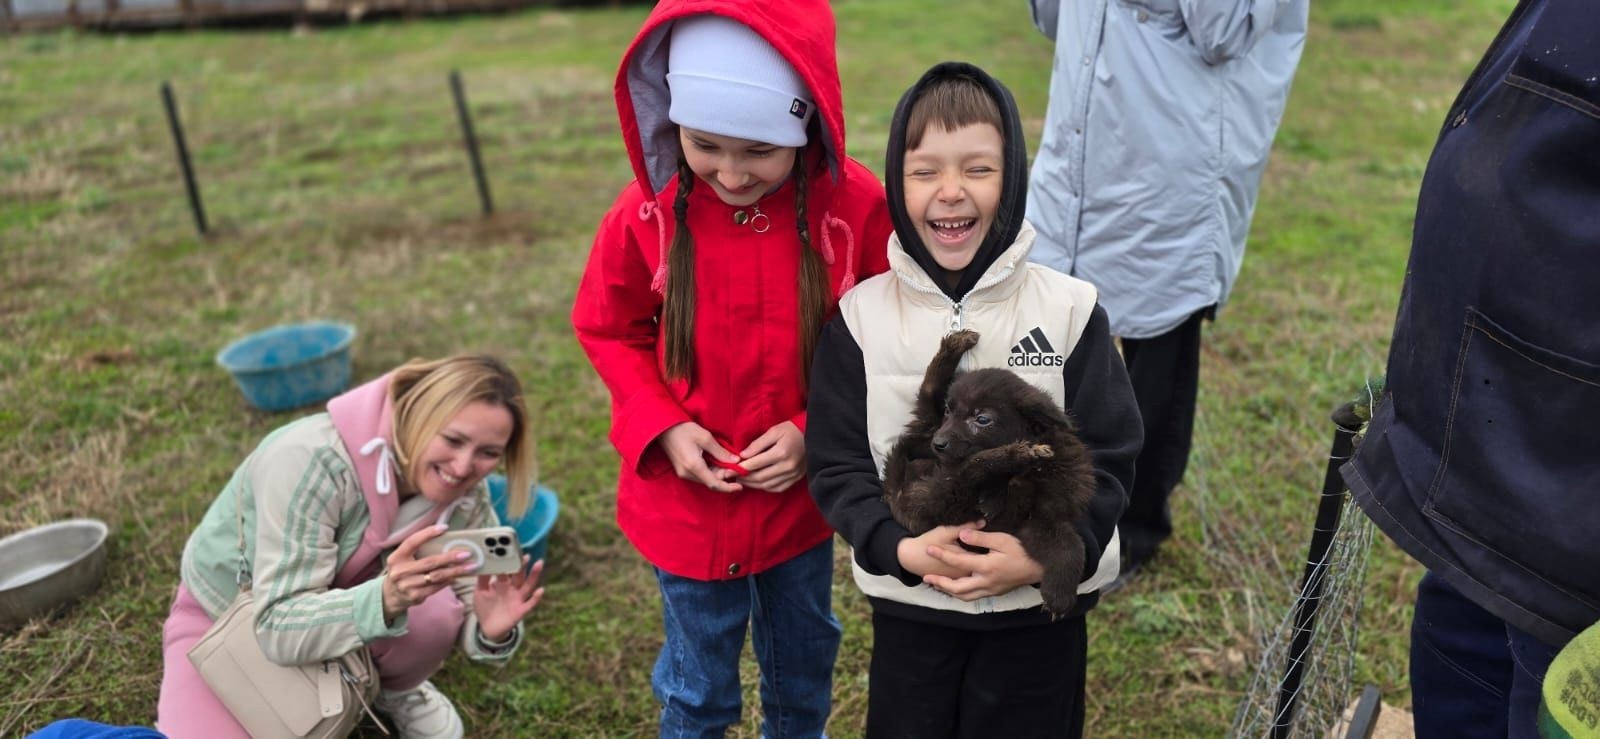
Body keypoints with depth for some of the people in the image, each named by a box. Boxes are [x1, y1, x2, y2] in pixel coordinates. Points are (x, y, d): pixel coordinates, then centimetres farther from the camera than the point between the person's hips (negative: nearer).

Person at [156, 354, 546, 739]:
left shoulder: (465, 498, -19)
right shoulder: (314, 461, -35)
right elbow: (281, 627, -36)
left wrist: (493, 631, -40)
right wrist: (386, 599, -54)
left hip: (339, 611, 4)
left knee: (436, 613, -27)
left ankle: (392, 690, 6)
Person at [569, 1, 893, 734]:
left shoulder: (855, 205, -18)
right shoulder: (646, 211, -16)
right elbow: (607, 330, -1)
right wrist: (662, 429, -14)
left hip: (803, 494, 1)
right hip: (687, 497, -1)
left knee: (803, 654, 26)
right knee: (700, 679, 18)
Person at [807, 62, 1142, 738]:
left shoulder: (1069, 310, -9)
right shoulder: (862, 316, -9)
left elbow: (1106, 456, -8)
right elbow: (837, 464, -7)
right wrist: (899, 549, -22)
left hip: (1043, 602, 0)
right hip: (908, 601, 1)